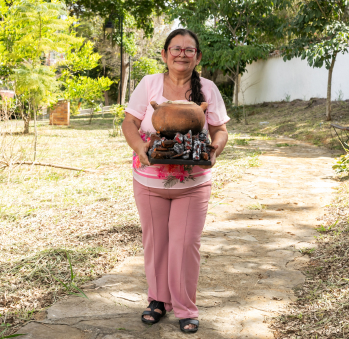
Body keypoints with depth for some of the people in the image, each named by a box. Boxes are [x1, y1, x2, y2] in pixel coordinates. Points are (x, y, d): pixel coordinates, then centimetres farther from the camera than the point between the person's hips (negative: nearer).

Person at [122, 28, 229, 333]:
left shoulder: (207, 89, 2)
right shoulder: (149, 84, 0)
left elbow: (220, 130, 4)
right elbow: (129, 123, -3)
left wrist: (213, 151, -18)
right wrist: (140, 148, -23)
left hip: (193, 182, 0)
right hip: (150, 180, 1)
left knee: (186, 243, -1)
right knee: (155, 241, 10)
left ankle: (185, 308, 14)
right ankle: (158, 299, 29)